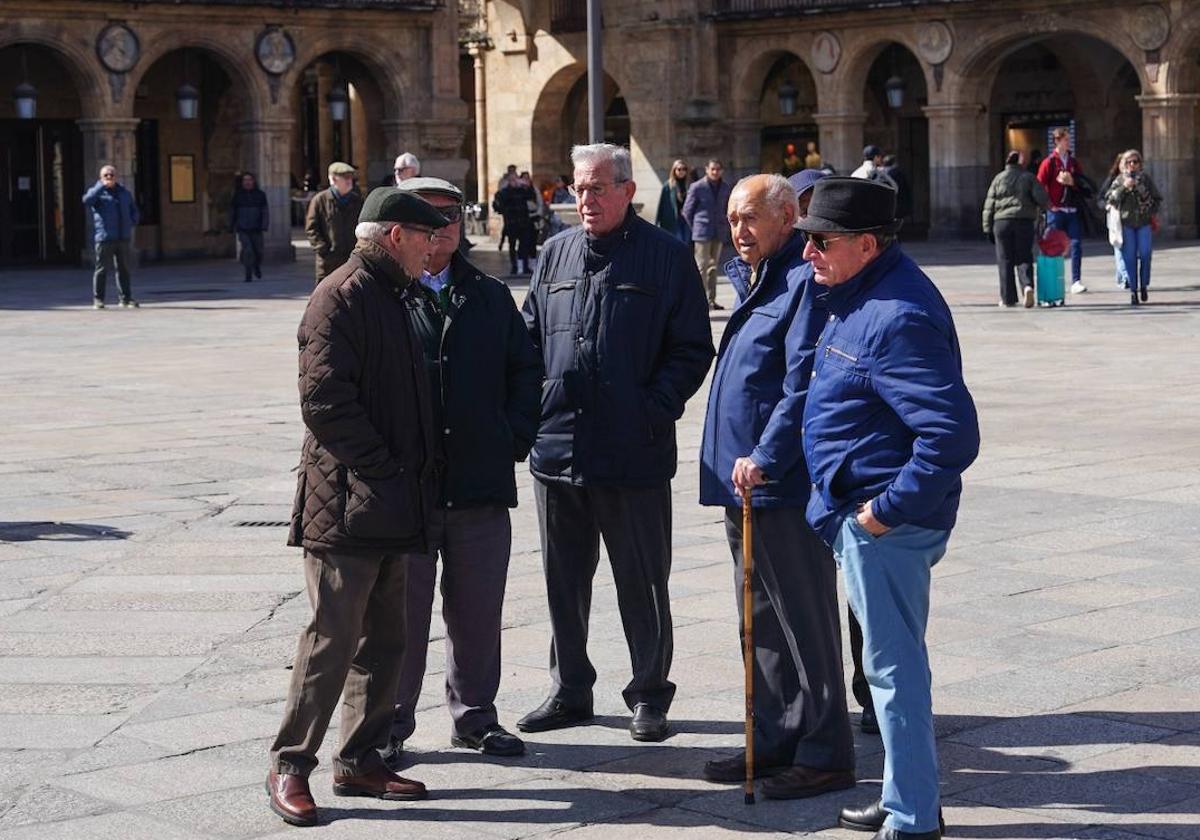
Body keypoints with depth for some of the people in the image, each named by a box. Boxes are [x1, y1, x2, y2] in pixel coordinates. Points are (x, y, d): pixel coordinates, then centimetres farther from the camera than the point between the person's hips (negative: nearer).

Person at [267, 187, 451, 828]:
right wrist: (382, 467, -17)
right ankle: (290, 767, 4)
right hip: (346, 506, -9)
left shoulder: (393, 296, 18)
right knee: (332, 640, -6)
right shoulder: (342, 296, -12)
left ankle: (360, 760, 22)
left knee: (384, 642, 13)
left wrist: (417, 465, 12)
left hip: (391, 508, 9)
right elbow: (322, 401, -20)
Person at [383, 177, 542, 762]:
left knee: (478, 612, 12)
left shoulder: (491, 298, 13)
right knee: (400, 614, 3)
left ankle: (475, 716, 26)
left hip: (481, 486, 4)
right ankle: (388, 728, 15)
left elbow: (525, 369, 17)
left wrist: (515, 439, 5)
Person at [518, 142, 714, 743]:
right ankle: (569, 690, 26)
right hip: (557, 445, 5)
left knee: (642, 582, 5)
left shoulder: (666, 257, -3)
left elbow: (692, 349, -3)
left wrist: (656, 408, -14)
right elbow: (529, 337, 18)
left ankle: (649, 697, 17)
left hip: (634, 452, -5)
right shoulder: (556, 254, 11)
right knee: (563, 579, 13)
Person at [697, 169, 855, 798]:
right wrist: (741, 464, 17)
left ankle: (824, 754, 5)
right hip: (743, 482, 10)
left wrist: (766, 457, -25)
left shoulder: (806, 280, -13)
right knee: (761, 621, 16)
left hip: (785, 485, -10)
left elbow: (802, 383, -21)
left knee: (805, 619, -3)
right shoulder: (752, 280, 17)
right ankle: (774, 740, 26)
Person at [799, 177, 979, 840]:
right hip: (862, 511, 11)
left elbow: (951, 435, -29)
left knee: (892, 664, -2)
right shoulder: (861, 298, 11)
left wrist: (886, 511, -23)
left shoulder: (898, 318, -23)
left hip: (885, 525, -11)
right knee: (893, 658, 19)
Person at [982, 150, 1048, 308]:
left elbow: (989, 205, 5)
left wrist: (988, 228, 9)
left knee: (1005, 261, 5)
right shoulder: (1029, 178, 4)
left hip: (1001, 222, 0)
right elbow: (1042, 199, -5)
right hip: (1024, 222, 0)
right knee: (1024, 258, 5)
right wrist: (1039, 209, 18)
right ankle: (1027, 286, -21)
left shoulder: (998, 179, 7)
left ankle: (1008, 298, 6)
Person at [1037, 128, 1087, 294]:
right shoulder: (1049, 162, -2)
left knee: (1076, 244, -5)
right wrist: (1049, 204, -10)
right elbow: (1040, 186, -6)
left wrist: (1072, 181, -8)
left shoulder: (1073, 162, 13)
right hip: (1056, 210, -4)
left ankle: (1076, 282, -5)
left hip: (1073, 210, 4)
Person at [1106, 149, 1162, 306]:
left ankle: (1144, 286, 10)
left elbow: (1157, 198, 11)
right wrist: (1123, 187, -15)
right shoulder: (1119, 180, 6)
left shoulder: (1146, 178, 6)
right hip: (1126, 223, 0)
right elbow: (1111, 199, -4)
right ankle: (1133, 290, 3)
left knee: (1145, 254, -6)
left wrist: (1152, 213, -1)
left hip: (1144, 223, 0)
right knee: (1130, 257, -2)